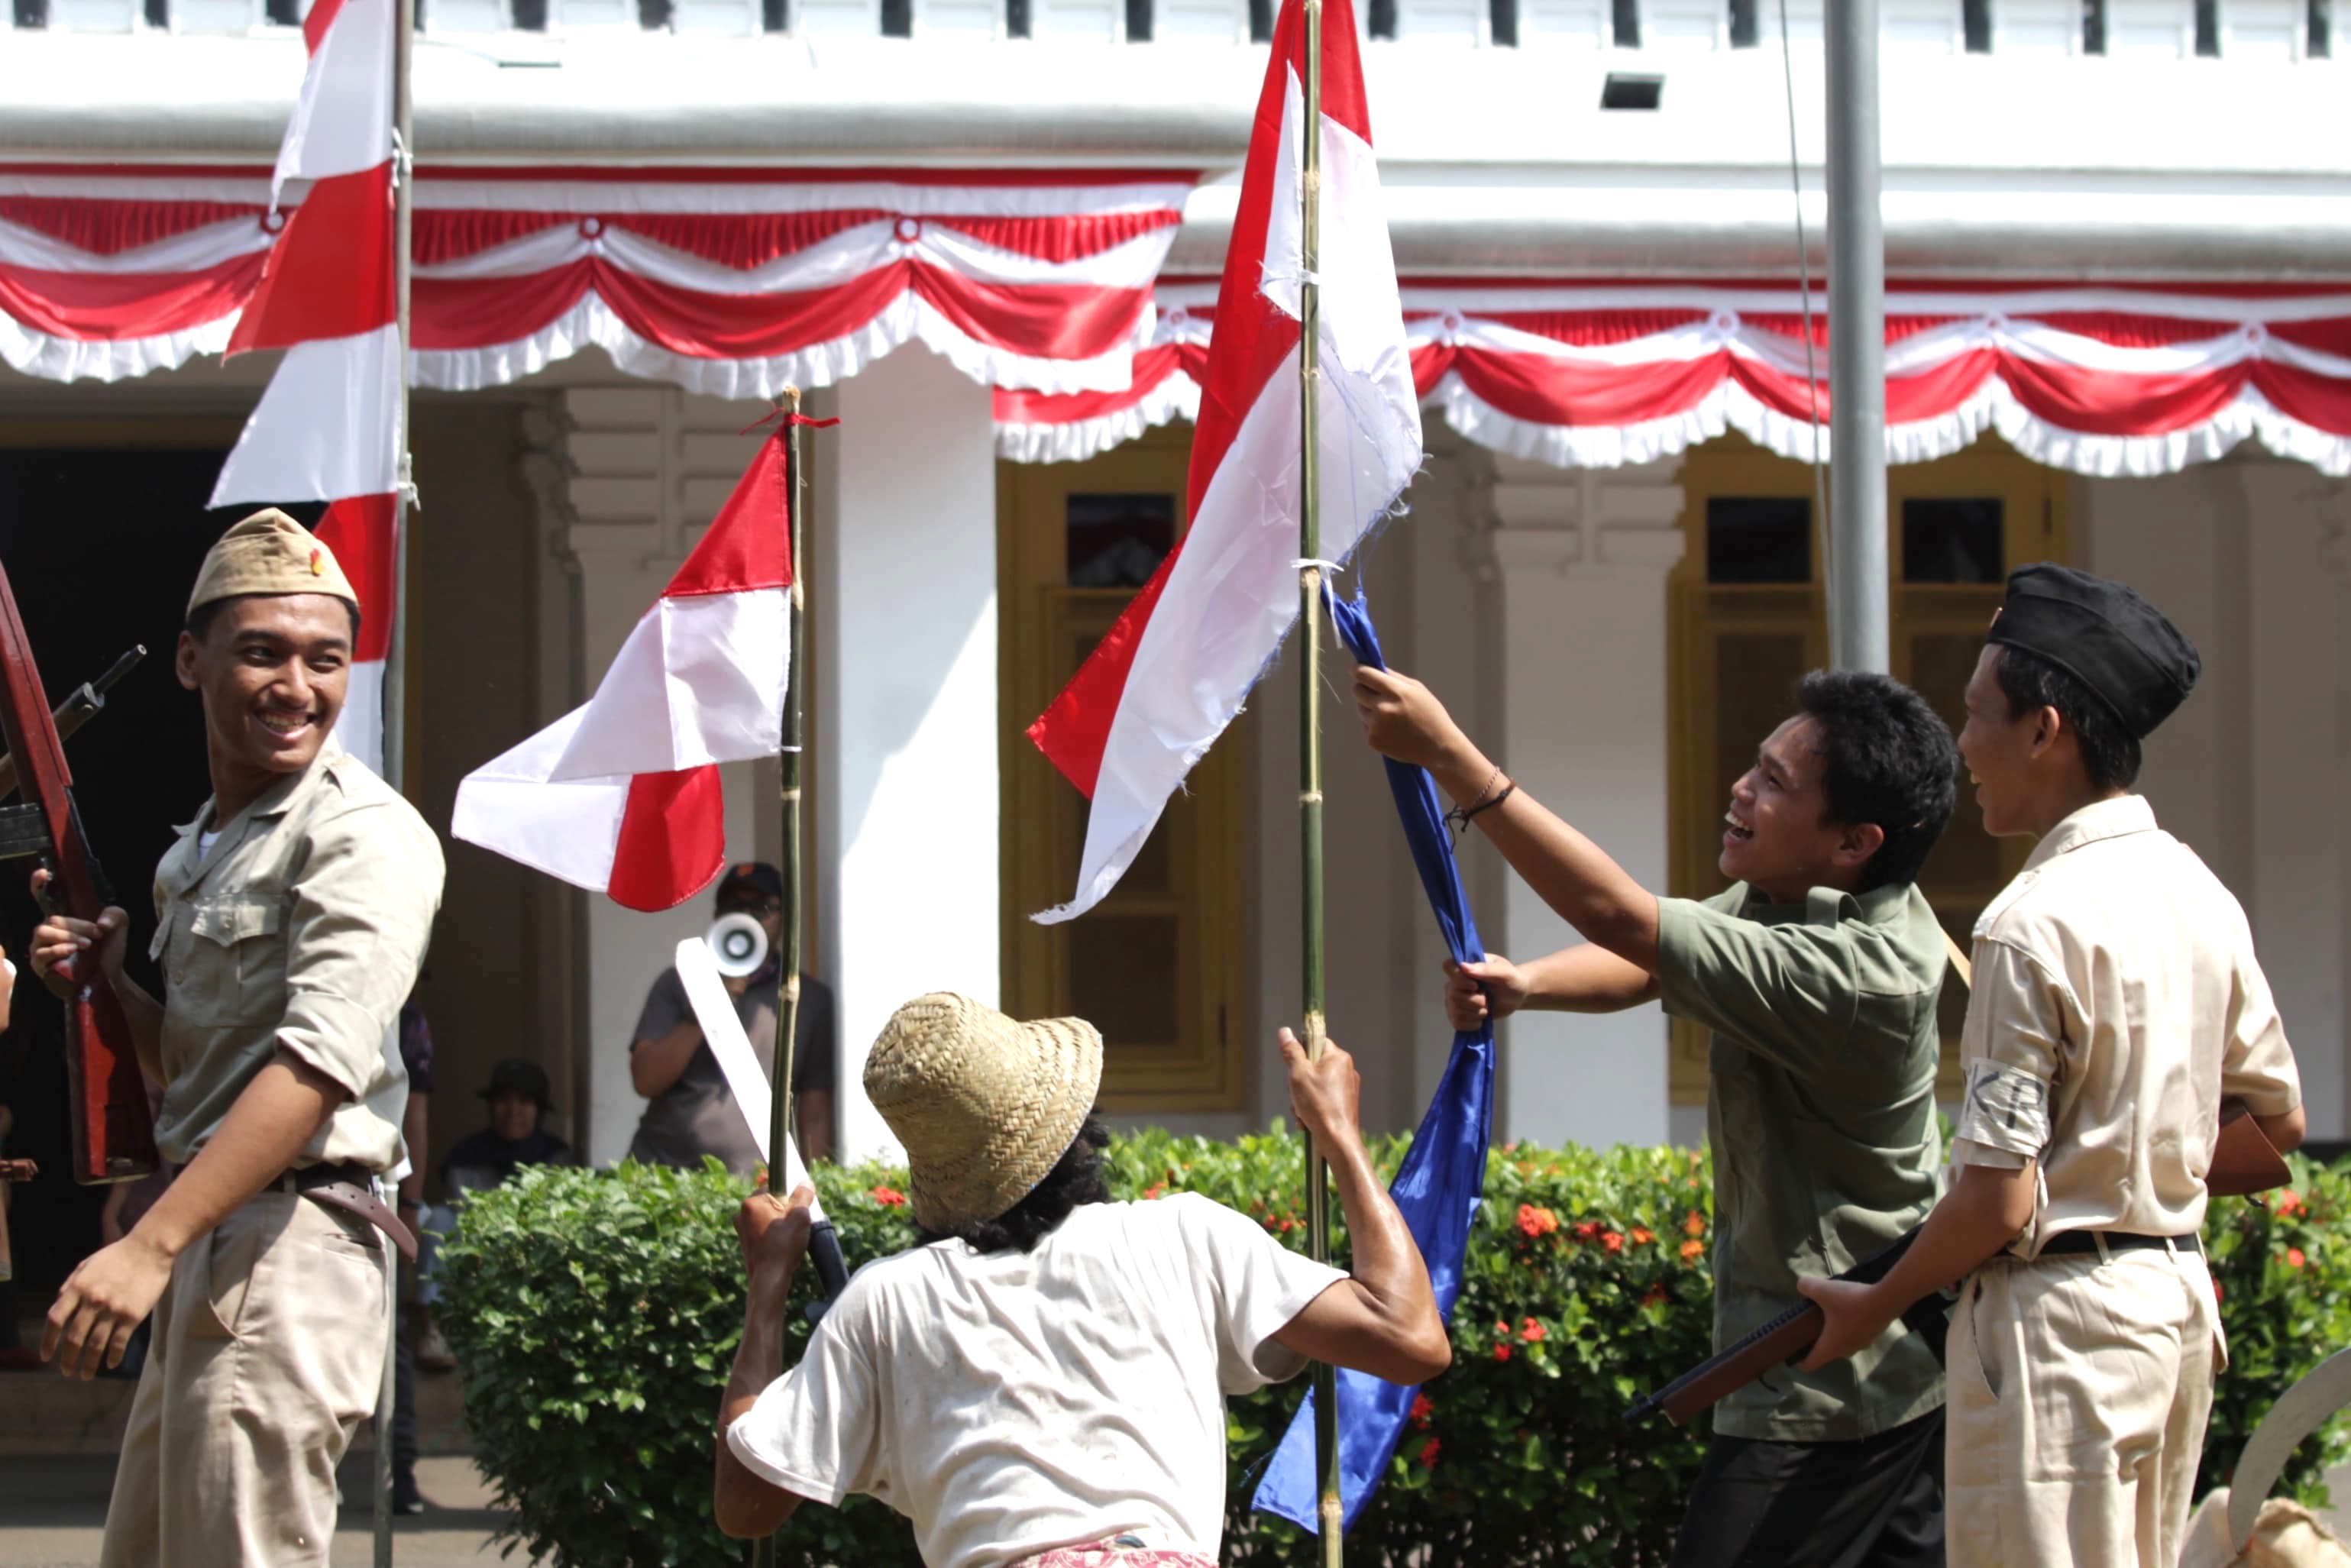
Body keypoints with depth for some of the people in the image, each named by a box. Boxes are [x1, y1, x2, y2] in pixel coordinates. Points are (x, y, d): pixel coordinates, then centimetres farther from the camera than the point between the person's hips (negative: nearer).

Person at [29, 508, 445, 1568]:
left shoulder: (364, 834, -10)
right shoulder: (199, 850, 19)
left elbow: (322, 1061, -23)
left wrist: (150, 1244, -30)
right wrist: (107, 980, 7)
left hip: (289, 1243, -10)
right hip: (207, 1245, 10)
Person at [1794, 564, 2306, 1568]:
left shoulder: (2036, 922, -18)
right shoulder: (2198, 894, 7)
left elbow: (1999, 1196, -19)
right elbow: (2279, 1120, 15)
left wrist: (1873, 1307, -5)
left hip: (2060, 1318, -9)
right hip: (2177, 1296, 9)